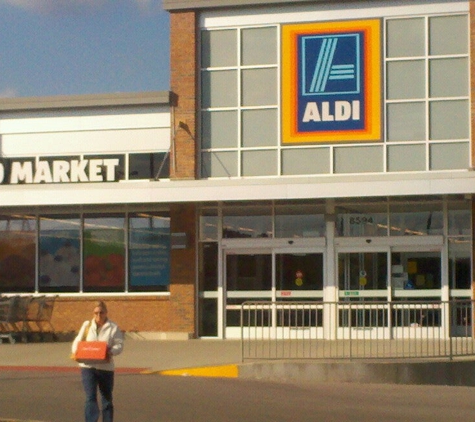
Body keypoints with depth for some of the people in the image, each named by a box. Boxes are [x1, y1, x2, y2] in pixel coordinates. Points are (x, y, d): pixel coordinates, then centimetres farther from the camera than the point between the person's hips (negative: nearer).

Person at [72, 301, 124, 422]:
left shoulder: (113, 327, 1)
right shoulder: (87, 325, 8)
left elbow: (119, 345, -4)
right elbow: (78, 341, 8)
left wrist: (111, 351, -25)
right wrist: (76, 351, -13)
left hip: (106, 367, 0)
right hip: (88, 366, 0)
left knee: (107, 398, 10)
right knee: (90, 397, -9)